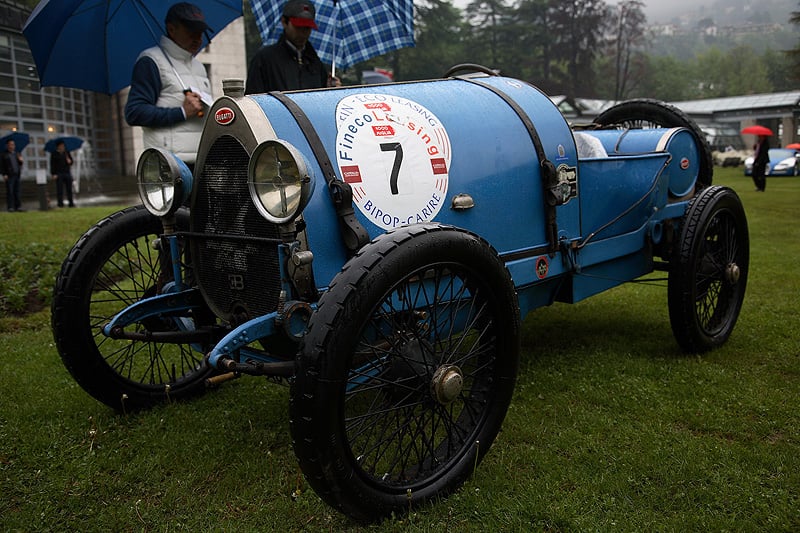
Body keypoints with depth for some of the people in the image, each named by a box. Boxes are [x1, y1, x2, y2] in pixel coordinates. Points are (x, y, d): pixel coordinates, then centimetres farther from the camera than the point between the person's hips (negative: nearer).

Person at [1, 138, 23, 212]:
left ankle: (18, 206, 8)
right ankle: (10, 207, -5)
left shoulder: (17, 154, 16)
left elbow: (20, 165, 21)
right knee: (10, 191, -5)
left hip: (17, 175, 5)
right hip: (9, 176, -4)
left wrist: (20, 161, -1)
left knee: (17, 191, 6)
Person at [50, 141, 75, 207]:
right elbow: (52, 165, -2)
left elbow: (71, 162, 18)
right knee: (59, 190, -4)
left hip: (67, 173, 4)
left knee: (69, 189, 2)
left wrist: (69, 161, -6)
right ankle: (60, 203, 0)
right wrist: (53, 174, -10)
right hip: (59, 174, -4)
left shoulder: (67, 153, 14)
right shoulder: (54, 154, 2)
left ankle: (71, 203, 7)